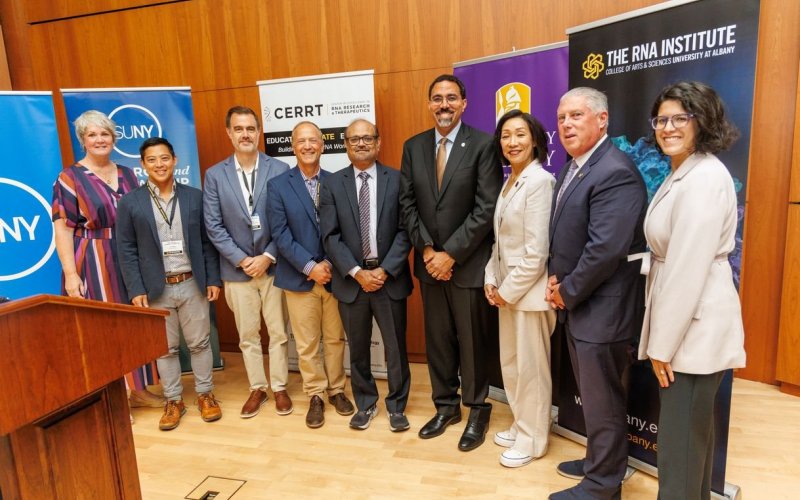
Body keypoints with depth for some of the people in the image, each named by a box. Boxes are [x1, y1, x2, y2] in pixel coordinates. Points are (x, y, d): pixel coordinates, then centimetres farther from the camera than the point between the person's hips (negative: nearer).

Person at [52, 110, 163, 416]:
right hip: (93, 265, -5)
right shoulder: (69, 178, -4)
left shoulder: (127, 174, 9)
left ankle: (137, 390, 26)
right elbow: (62, 230, -8)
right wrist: (71, 274, -15)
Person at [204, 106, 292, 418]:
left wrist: (268, 257, -13)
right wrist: (242, 260, -10)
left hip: (274, 266, -1)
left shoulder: (280, 170, -5)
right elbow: (213, 226, -2)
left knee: (278, 332, 10)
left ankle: (279, 387, 27)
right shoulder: (214, 175, 1)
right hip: (237, 269, 2)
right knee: (247, 335, 13)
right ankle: (257, 388, 30)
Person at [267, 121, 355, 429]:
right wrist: (310, 267, -15)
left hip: (334, 274, 2)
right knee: (306, 344, 8)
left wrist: (329, 263, -11)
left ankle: (336, 389, 31)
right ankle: (315, 395, 24)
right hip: (300, 277, -1)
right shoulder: (278, 185, -2)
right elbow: (281, 234, -8)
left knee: (335, 338, 13)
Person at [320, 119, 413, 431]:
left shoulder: (397, 179, 0)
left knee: (395, 346, 9)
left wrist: (385, 270, -13)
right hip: (351, 279, 1)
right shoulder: (332, 184, 2)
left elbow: (404, 230, -4)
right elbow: (330, 236, -3)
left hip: (389, 277, -1)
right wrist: (358, 273, -12)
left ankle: (396, 405, 28)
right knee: (358, 347, 14)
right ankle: (365, 404, 32)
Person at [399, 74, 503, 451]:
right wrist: (427, 249, -6)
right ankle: (446, 406, 33)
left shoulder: (483, 144, -8)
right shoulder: (413, 147, 7)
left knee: (472, 341, 8)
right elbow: (408, 204, 5)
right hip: (429, 262, 4)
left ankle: (477, 410, 28)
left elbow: (487, 208, -13)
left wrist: (451, 253, -15)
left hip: (469, 263, -4)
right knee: (437, 339, 14)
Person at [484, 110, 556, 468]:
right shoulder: (509, 181, 11)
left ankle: (532, 440, 23)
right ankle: (520, 426, 36)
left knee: (531, 367, 5)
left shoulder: (540, 181, -16)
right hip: (506, 286, 9)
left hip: (529, 289, -8)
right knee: (510, 362, 18)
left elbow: (536, 250, -20)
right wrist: (491, 280, 4)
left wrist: (510, 290, -14)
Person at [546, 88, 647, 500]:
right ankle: (598, 460, 42)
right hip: (576, 304, 9)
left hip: (601, 308, -9)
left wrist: (567, 292, -15)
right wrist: (556, 278, 1)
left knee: (602, 401, 7)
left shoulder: (615, 173, -21)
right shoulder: (574, 167, 11)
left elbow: (605, 249, -27)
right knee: (591, 396, 23)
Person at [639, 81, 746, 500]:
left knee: (680, 435, 3)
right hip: (684, 322, 10)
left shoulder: (703, 178, -19)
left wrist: (663, 342, -17)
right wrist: (662, 335, 12)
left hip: (694, 326, -10)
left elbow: (689, 268, -22)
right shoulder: (681, 174, 13)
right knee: (693, 428, 22)